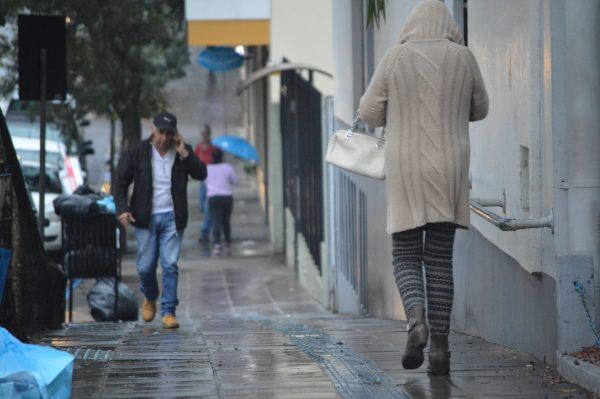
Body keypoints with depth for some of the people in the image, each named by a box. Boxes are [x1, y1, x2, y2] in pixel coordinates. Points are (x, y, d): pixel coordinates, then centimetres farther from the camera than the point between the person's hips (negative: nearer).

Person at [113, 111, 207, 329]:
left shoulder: (183, 152, 3)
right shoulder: (137, 152, -1)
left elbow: (201, 174, -6)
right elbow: (120, 182, 3)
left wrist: (184, 154, -15)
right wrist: (122, 209, -10)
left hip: (172, 218, 0)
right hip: (146, 218, 0)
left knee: (170, 265, -7)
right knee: (145, 267, 2)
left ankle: (168, 311, -1)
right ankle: (150, 299, 32)